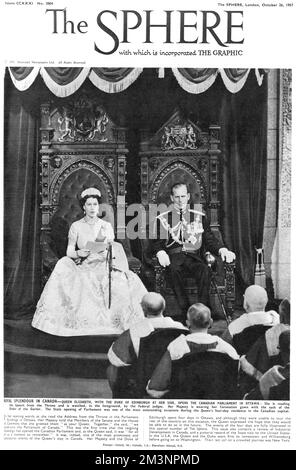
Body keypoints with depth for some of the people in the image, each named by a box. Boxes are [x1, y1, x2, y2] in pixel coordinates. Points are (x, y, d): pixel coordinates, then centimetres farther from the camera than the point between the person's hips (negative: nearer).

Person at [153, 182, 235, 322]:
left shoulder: (199, 217, 18)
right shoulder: (163, 218, 15)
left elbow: (210, 240, 13)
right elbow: (158, 243, 10)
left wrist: (222, 250, -8)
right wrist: (161, 253, -14)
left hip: (194, 255, 1)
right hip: (173, 255, -1)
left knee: (204, 270, -33)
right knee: (175, 270, -37)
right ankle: (185, 313, -34)